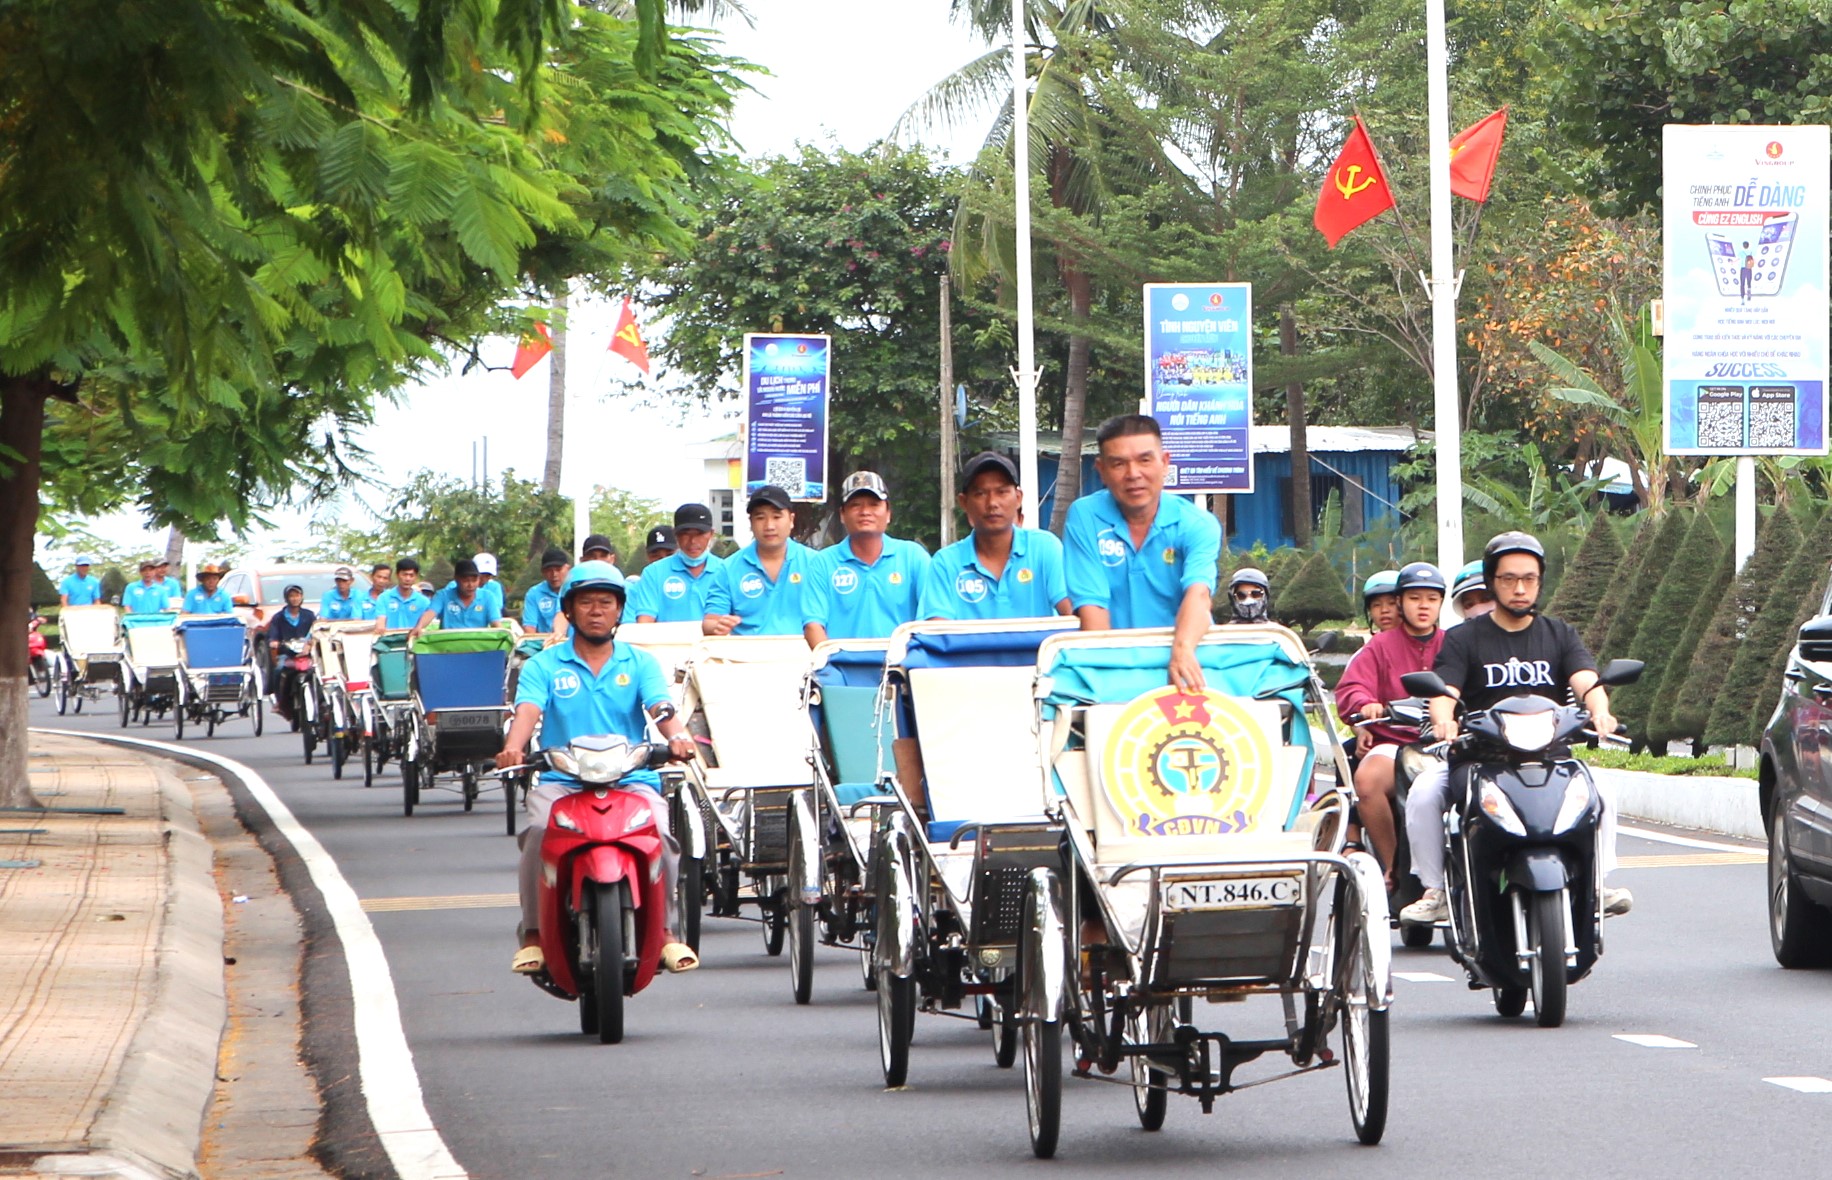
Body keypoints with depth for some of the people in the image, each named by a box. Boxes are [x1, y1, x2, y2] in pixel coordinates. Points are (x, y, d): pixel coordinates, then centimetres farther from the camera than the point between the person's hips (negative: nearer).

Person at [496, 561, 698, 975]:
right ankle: (534, 933, -18)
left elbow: (661, 707, -4)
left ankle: (666, 930, -11)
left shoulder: (640, 663, 14)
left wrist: (677, 736, -29)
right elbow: (528, 710, -7)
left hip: (632, 779, 0)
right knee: (539, 831, -30)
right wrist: (513, 747, -30)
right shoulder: (543, 666, 12)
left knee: (658, 833, -28)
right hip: (561, 781, 0)